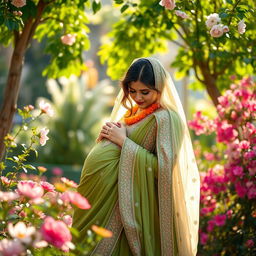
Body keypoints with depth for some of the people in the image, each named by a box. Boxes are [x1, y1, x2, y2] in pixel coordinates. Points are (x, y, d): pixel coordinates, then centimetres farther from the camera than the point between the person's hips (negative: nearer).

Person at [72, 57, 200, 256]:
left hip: (133, 204, -8)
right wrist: (109, 134, 0)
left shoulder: (166, 119, -12)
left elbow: (163, 167, -21)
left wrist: (124, 141, -17)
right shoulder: (132, 113, 12)